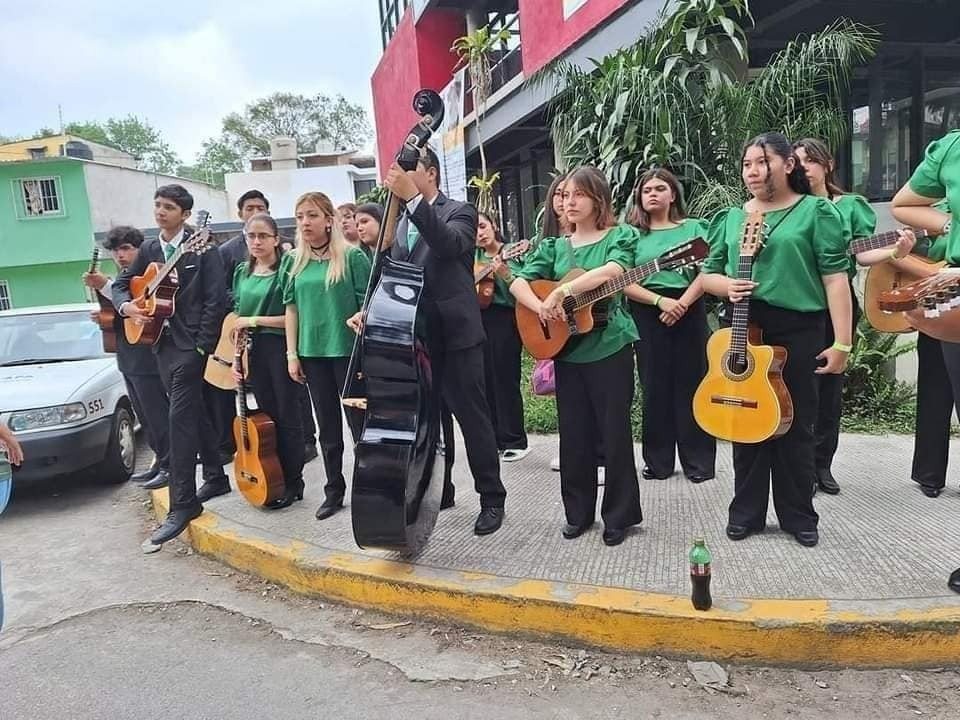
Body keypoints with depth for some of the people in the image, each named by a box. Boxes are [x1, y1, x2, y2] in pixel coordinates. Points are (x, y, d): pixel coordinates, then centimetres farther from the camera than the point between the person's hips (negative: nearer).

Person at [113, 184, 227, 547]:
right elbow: (121, 284, 21)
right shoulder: (148, 250, 13)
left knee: (180, 418, -11)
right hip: (161, 343, 7)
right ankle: (215, 477, 30)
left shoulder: (202, 249, -8)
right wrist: (126, 305, -2)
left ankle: (183, 503, -6)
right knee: (194, 415, 15)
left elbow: (215, 300, -13)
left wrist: (202, 346, -16)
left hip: (191, 343, -7)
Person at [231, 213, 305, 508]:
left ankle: (293, 483, 13)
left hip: (282, 349, -6)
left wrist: (255, 320, -12)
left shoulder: (288, 268, -8)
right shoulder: (242, 272, 11)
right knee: (267, 414, 12)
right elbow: (239, 318, 14)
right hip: (254, 351, 6)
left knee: (287, 416, 2)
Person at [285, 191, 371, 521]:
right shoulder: (295, 262, 7)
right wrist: (292, 354, 5)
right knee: (327, 427, 13)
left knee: (359, 421, 4)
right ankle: (334, 491, 25)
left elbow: (368, 303, -6)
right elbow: (292, 308, 9)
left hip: (348, 350, -4)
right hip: (312, 353, 4)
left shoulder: (352, 256, -6)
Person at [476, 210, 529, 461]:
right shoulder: (474, 257, 12)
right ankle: (494, 438, 21)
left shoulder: (511, 253, -4)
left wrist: (504, 273, -29)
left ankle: (515, 441, 5)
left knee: (506, 379, -5)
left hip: (505, 320, -6)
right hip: (479, 321, 6)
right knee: (486, 380, 10)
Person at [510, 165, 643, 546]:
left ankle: (620, 514, 18)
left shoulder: (620, 235, -2)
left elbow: (613, 271, -23)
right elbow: (517, 284, 2)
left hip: (610, 348, -4)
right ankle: (578, 512, 24)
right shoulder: (555, 247, 10)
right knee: (574, 435, 9)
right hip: (566, 350, 4)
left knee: (614, 432, 2)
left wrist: (560, 291, -27)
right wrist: (542, 308, -17)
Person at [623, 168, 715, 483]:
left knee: (691, 383, 2)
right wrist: (661, 301, -14)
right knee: (655, 386, 5)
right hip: (647, 314, 1)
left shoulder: (693, 228, 7)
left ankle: (698, 461, 12)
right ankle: (657, 460, 15)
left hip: (689, 311, 0)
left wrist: (683, 303, -15)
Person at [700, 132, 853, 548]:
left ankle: (798, 516, 22)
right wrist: (726, 286, -10)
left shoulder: (816, 211, -1)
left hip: (798, 330, -3)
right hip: (743, 330, 3)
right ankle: (746, 511, 22)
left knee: (796, 425, 5)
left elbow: (835, 278, -7)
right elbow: (707, 275, 14)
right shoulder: (730, 219, 11)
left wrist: (842, 342, -13)